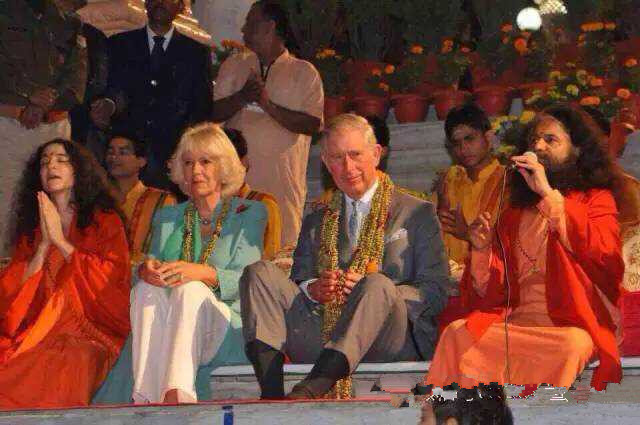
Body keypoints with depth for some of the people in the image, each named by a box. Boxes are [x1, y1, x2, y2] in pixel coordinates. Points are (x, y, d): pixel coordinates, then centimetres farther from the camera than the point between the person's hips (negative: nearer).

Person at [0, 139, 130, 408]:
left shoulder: (104, 220, 12)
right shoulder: (31, 227, 21)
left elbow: (112, 277, -4)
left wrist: (60, 240, -1)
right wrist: (44, 244, 0)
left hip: (89, 334, -3)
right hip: (38, 333, 3)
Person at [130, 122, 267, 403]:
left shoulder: (249, 214, 10)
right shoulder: (167, 218, 22)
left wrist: (204, 273, -25)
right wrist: (146, 270, -15)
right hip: (167, 332, 3)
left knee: (191, 290, -33)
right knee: (146, 288, -28)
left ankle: (176, 395, -54)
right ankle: (146, 398, -47)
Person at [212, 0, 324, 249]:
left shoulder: (304, 72, 4)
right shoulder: (234, 66, 15)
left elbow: (312, 124, -7)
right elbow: (214, 113, 5)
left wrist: (269, 105, -15)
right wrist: (242, 97, -13)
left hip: (283, 181, -3)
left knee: (283, 242, -5)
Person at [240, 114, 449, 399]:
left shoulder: (417, 213, 14)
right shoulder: (316, 223, 26)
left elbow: (434, 293, 4)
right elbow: (297, 283, 19)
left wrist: (372, 291, -12)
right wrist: (314, 290, -6)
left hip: (392, 342, -3)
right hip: (321, 338, 3)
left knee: (377, 284, -34)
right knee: (260, 272, -15)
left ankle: (309, 392, -51)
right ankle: (271, 397, -35)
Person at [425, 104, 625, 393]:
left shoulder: (595, 199, 13)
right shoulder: (515, 214, 24)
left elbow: (604, 253, -11)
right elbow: (490, 291, 19)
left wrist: (548, 193, -10)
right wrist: (481, 249, -2)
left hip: (570, 324, -3)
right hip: (515, 321, 3)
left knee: (571, 346, -37)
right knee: (457, 334, -25)